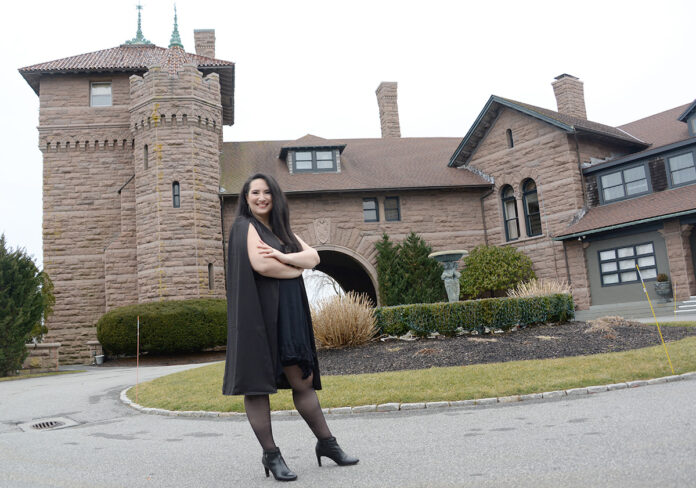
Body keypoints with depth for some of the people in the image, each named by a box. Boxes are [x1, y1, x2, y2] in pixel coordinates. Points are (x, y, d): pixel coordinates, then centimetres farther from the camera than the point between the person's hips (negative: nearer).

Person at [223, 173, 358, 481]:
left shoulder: (280, 229, 19)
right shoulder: (245, 226, -1)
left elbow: (314, 257, 5)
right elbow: (261, 265, -18)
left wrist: (283, 257, -13)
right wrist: (297, 269, -2)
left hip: (288, 314, 7)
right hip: (258, 312, -6)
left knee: (302, 380, 9)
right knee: (257, 385, -1)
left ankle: (326, 443, 18)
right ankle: (270, 455, 8)